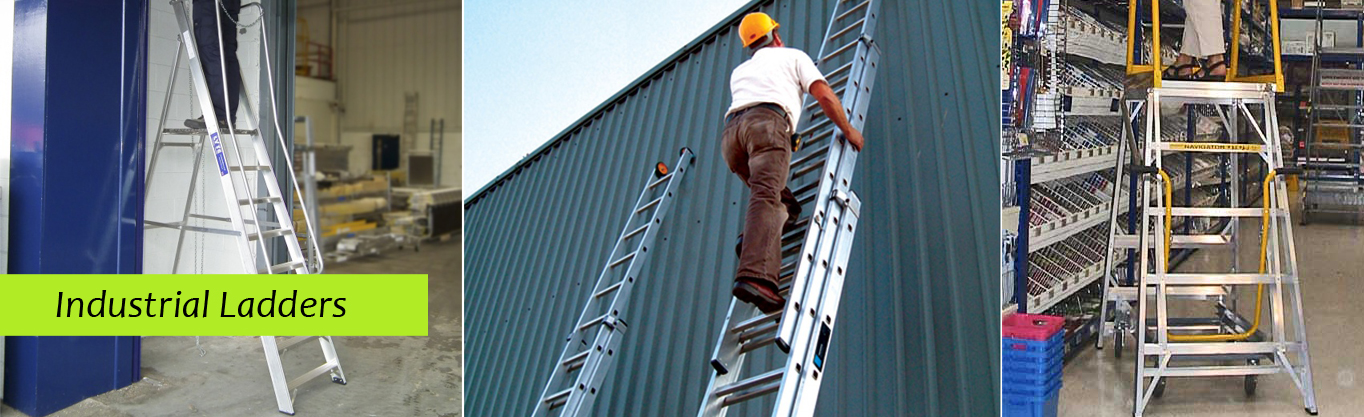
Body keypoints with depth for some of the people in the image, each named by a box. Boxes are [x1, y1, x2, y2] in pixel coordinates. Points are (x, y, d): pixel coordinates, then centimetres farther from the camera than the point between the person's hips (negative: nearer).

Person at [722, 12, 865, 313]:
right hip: (767, 123, -5)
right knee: (766, 197, -21)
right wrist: (848, 130, 22)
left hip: (731, 132, 5)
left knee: (781, 201, 17)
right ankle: (754, 274, -41)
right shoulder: (793, 56, 25)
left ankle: (755, 247, -11)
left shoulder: (738, 72, 38)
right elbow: (825, 96, 12)